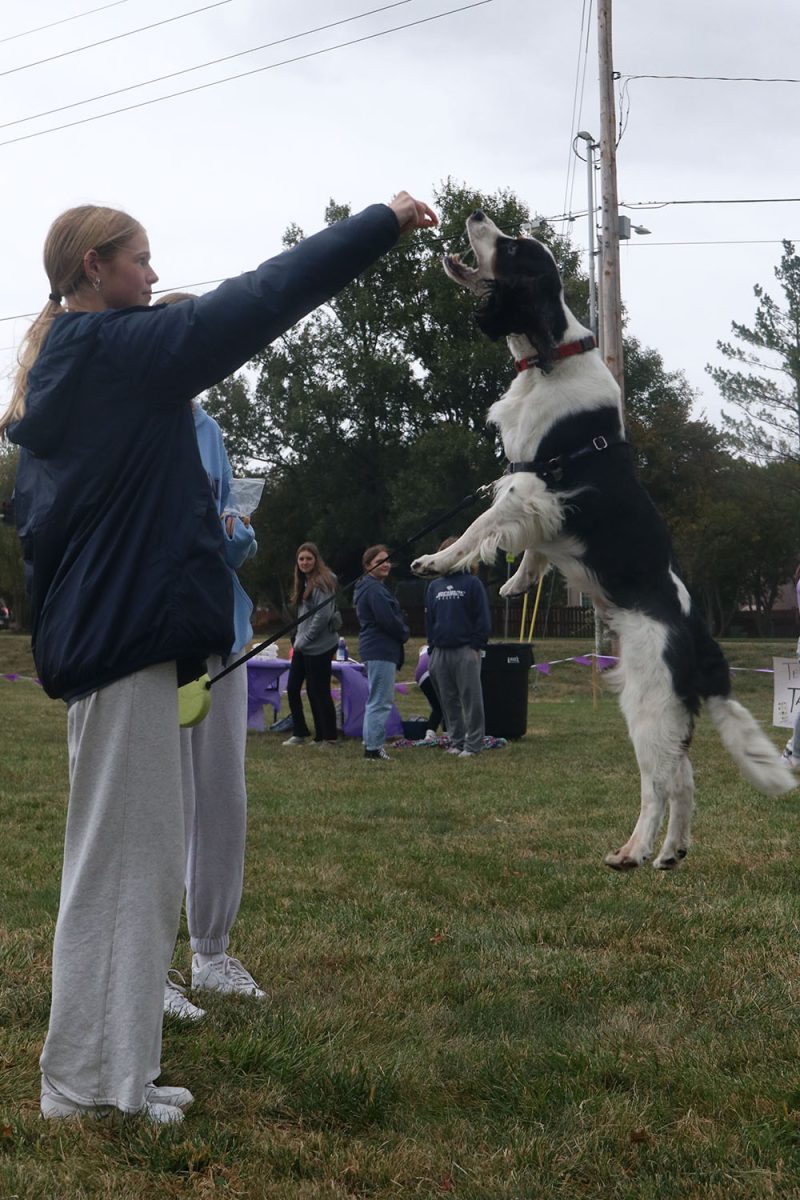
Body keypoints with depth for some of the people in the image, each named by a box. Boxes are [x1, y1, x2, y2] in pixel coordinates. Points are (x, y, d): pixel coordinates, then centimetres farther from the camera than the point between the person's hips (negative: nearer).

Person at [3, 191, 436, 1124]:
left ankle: (104, 1071, 21)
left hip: (89, 630, 10)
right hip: (126, 635, -10)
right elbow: (261, 297, -11)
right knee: (119, 856, -3)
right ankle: (85, 1081, 5)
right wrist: (383, 221, -4)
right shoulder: (120, 350, -11)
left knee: (135, 859, 14)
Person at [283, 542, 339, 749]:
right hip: (302, 646, 9)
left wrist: (304, 640, -14)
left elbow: (323, 615, -20)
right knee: (292, 688, 9)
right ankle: (299, 734, 17)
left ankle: (329, 737, 8)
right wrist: (298, 640, 9)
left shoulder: (322, 582, -14)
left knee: (319, 691, -2)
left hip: (319, 647, -9)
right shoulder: (303, 582, 14)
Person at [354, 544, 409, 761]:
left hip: (374, 651, 11)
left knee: (375, 701, 16)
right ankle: (374, 748, -7)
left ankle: (371, 745, 22)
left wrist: (401, 632, 6)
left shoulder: (374, 587, 19)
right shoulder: (374, 589, -15)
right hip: (381, 651, -11)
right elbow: (388, 620, -19)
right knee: (380, 702, -8)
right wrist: (404, 633, -2)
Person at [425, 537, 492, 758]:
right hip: (441, 652, 5)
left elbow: (483, 617, -2)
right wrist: (432, 648, 9)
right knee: (449, 701, 8)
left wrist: (476, 646, -9)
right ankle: (456, 741, 16)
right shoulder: (434, 586, 15)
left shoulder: (472, 583, 1)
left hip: (465, 651, -5)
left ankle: (473, 744, -3)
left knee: (471, 700, -5)